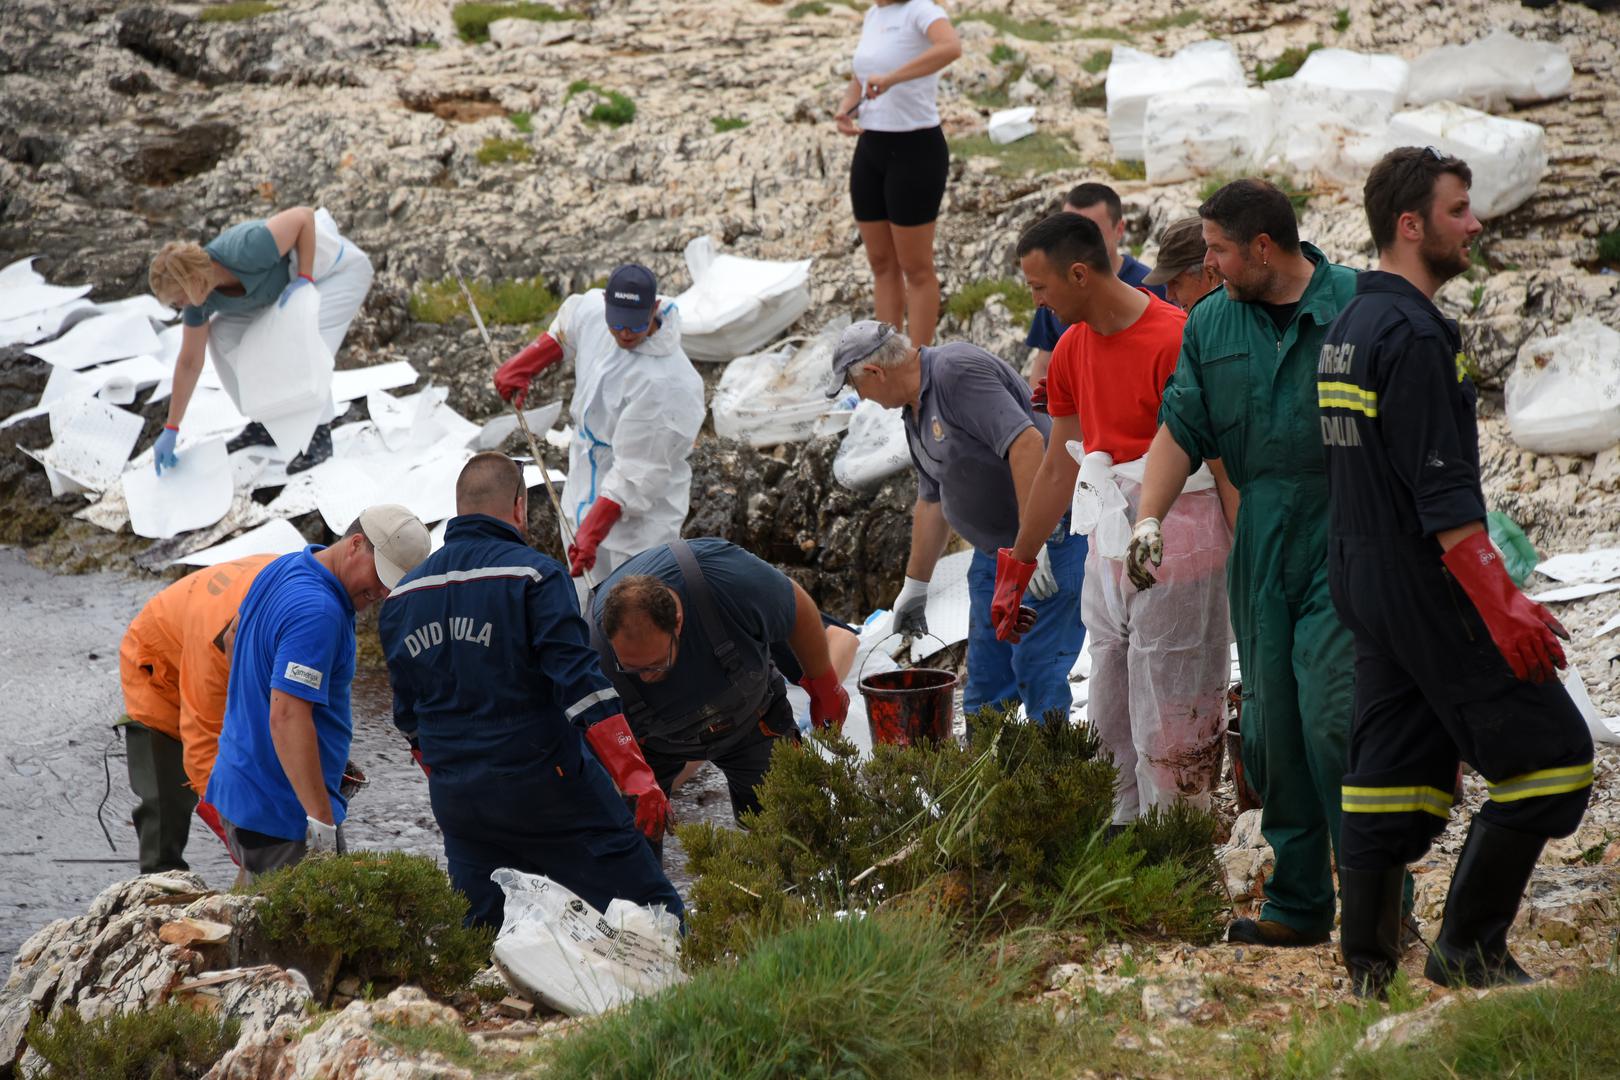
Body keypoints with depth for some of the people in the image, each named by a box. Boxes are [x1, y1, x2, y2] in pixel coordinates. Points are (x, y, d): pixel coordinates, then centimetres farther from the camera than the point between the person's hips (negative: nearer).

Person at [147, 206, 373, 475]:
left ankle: (320, 435, -13)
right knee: (223, 332, -1)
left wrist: (305, 278, -31)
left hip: (341, 269, -8)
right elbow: (189, 362, -7)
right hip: (290, 279, 8)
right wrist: (170, 431, -5)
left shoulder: (245, 251, -39)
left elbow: (304, 216, -29)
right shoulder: (200, 296, -16)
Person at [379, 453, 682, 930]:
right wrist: (636, 776, -20)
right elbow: (581, 685, -18)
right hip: (548, 789, -6)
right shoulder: (533, 575, -9)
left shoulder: (401, 598, 9)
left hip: (454, 801, 6)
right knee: (656, 912, -3)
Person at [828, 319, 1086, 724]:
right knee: (986, 676, 11)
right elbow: (932, 501, 25)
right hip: (994, 549, 10)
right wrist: (914, 585, 30)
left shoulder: (958, 371, -19)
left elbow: (1027, 442, -29)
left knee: (1036, 667, -11)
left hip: (1050, 537, -10)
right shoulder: (916, 410, 13)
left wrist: (1033, 546, -31)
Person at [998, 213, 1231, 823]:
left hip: (1176, 538, -8)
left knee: (1168, 724, -3)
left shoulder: (1174, 339, -16)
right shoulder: (1072, 349, 10)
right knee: (1110, 721, 12)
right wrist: (1018, 566, 24)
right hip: (1107, 543, 8)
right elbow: (1059, 467, 20)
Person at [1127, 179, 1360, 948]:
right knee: (1270, 730, 7)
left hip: (1344, 546, -5)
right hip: (1260, 552, 6)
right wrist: (1149, 517, -3)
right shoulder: (1211, 323, 10)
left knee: (1335, 721, -13)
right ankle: (1297, 904, 16)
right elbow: (1181, 426, 10)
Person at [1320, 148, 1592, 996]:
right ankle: (1469, 946, -4)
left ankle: (1368, 968, 10)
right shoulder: (1412, 333, -17)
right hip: (1427, 584, -10)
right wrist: (1502, 603, -23)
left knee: (1390, 770, 10)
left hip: (1360, 577, 10)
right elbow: (1442, 489, -22)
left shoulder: (1345, 327, 14)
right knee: (1549, 751, -4)